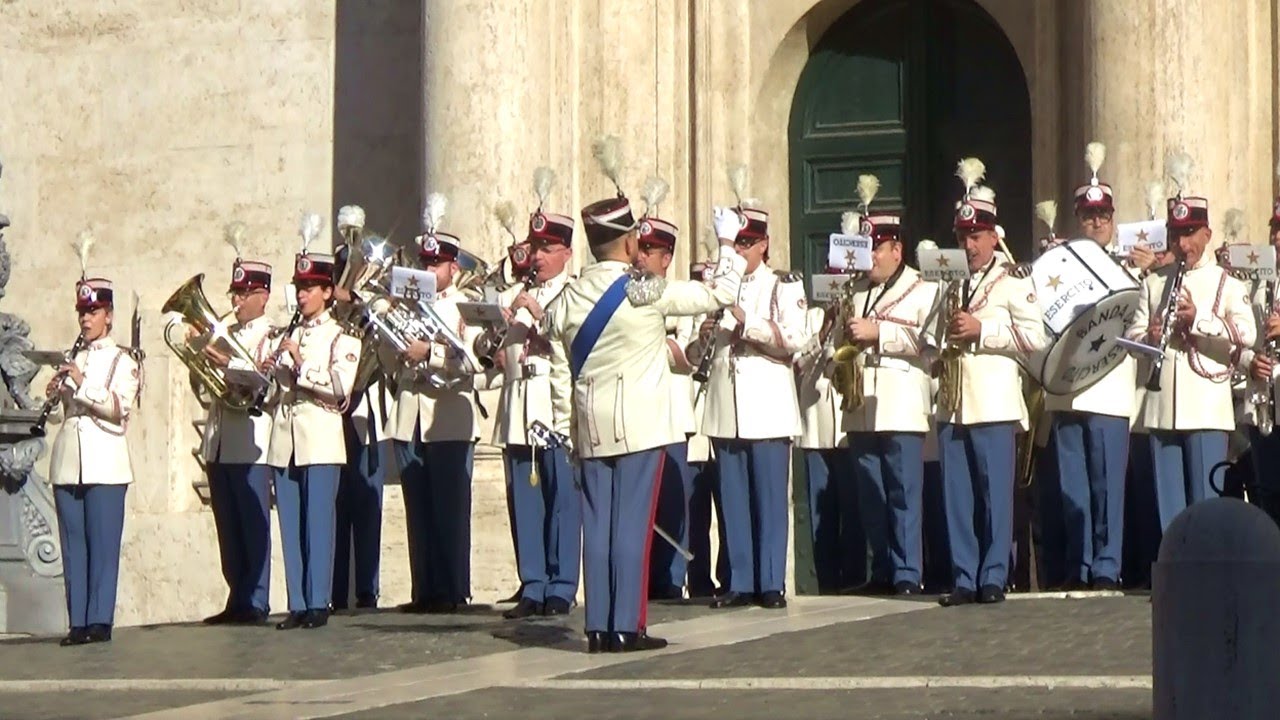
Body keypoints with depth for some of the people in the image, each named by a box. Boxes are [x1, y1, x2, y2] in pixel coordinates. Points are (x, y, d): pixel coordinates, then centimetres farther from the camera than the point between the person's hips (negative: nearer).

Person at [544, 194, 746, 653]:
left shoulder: (565, 302, 5)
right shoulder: (647, 293, -10)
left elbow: (561, 375, 8)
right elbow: (720, 295, -3)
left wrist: (565, 432, 17)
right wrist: (727, 243, 11)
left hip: (591, 428, 5)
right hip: (641, 425, -5)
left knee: (597, 524, 6)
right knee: (632, 523, -3)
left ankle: (598, 627, 8)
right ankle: (626, 627, -3)